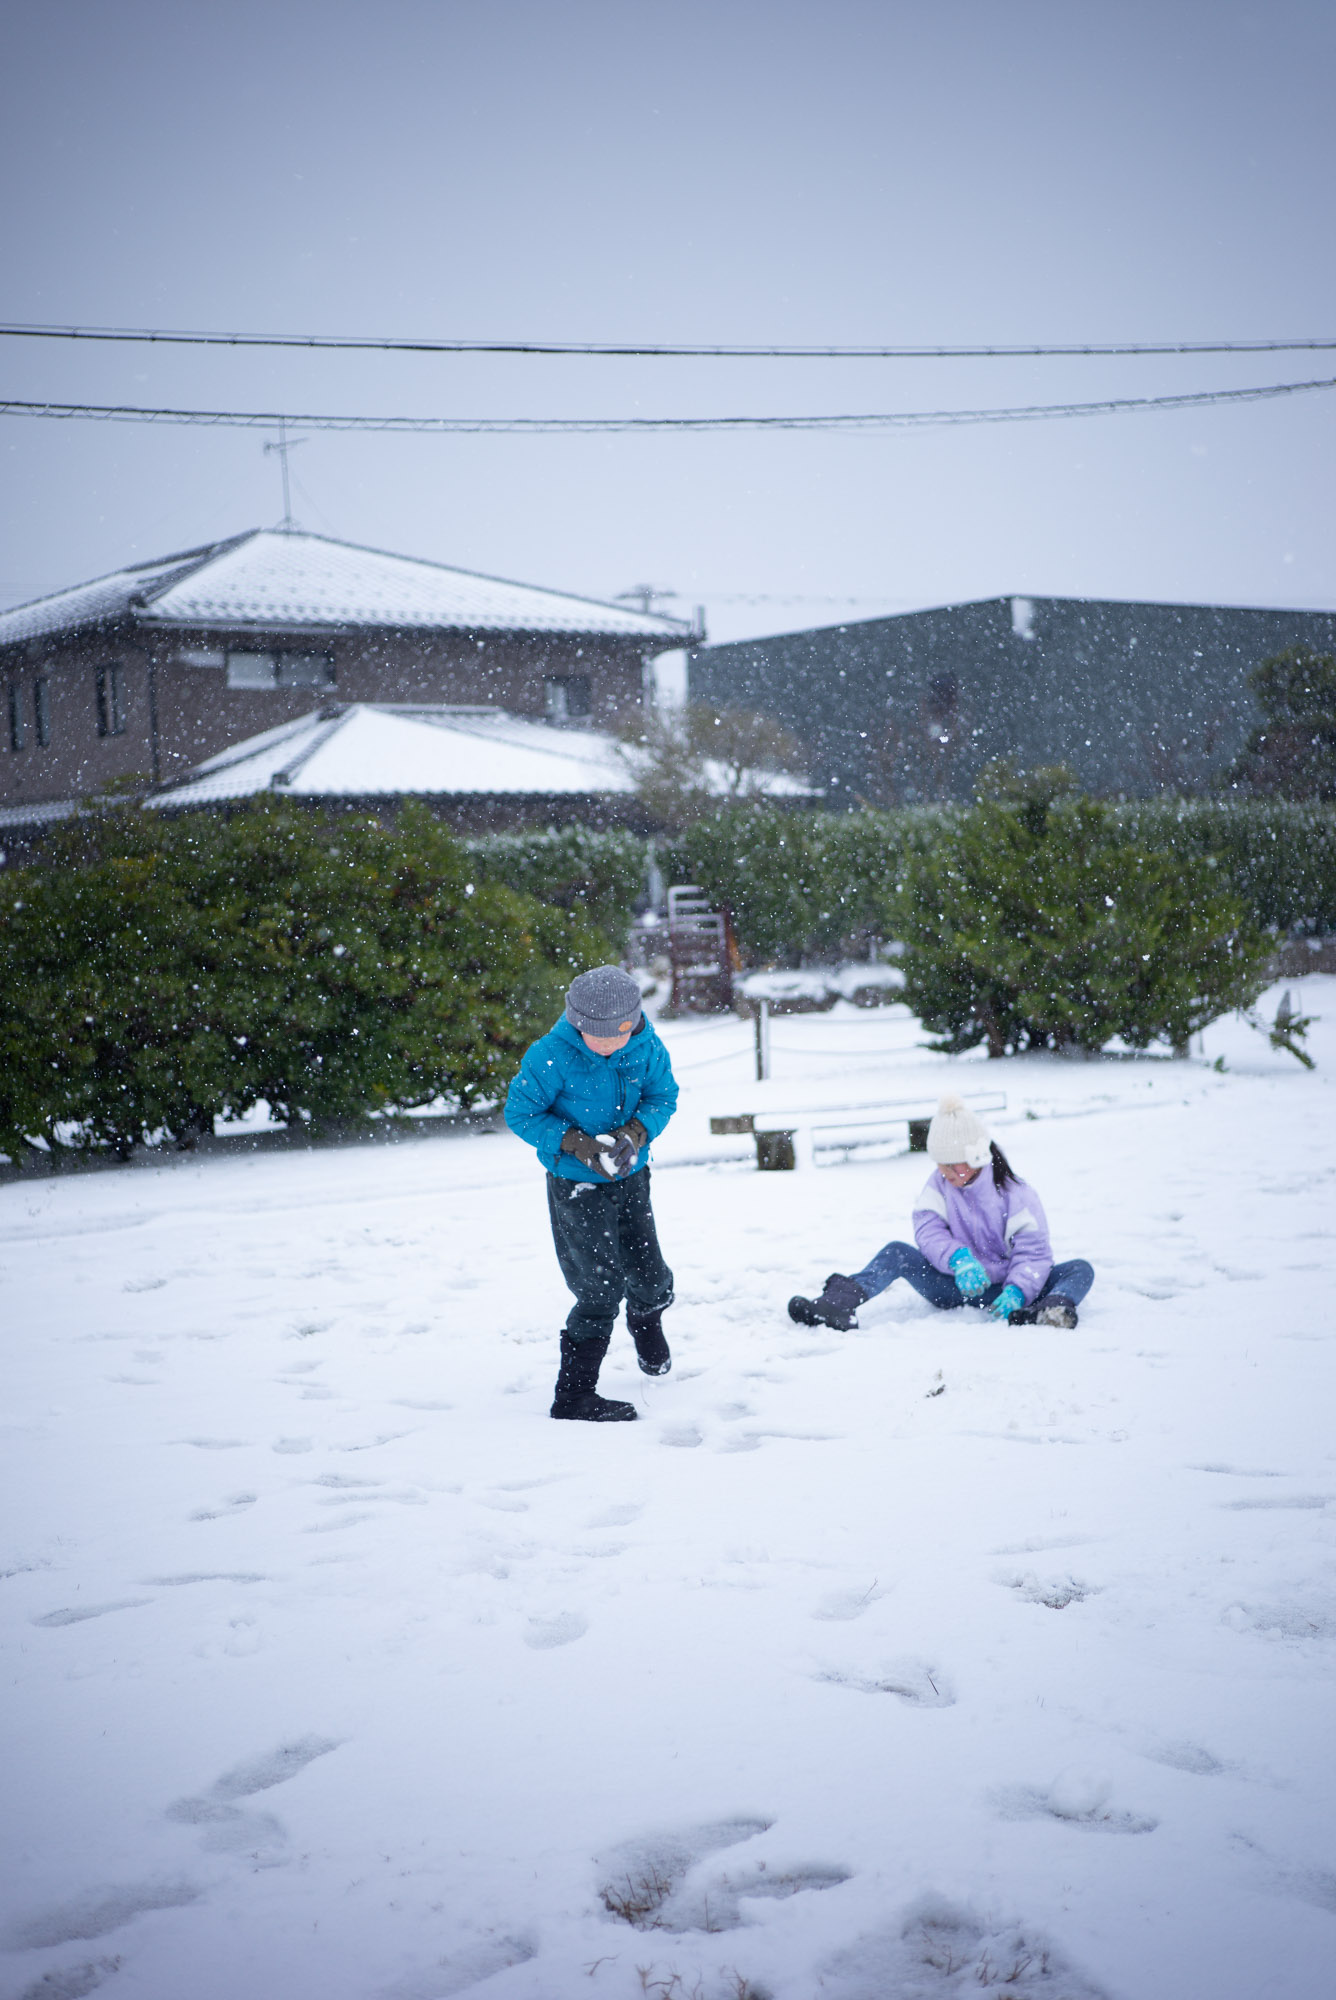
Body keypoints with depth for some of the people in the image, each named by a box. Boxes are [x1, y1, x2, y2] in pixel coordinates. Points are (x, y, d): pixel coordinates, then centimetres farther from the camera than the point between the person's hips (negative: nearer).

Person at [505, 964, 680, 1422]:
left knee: (649, 1276, 10)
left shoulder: (647, 1047, -11)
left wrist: (636, 1131, -18)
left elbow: (663, 1096, 3)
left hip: (630, 1177, 5)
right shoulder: (551, 1056, -23)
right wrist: (577, 1143, -25)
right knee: (602, 1286, -10)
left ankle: (646, 1319, 49)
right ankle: (573, 1394, 2)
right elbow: (520, 1114, -14)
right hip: (576, 1185, -5)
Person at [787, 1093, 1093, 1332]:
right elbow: (928, 1229, -7)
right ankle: (838, 1303, -41)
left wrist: (1016, 1293, -33)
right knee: (896, 1252, -18)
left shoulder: (1014, 1192, -8)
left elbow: (1033, 1251, -13)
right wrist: (959, 1259, -28)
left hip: (1000, 1290, -3)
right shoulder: (939, 1184, 5)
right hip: (954, 1284, 3)